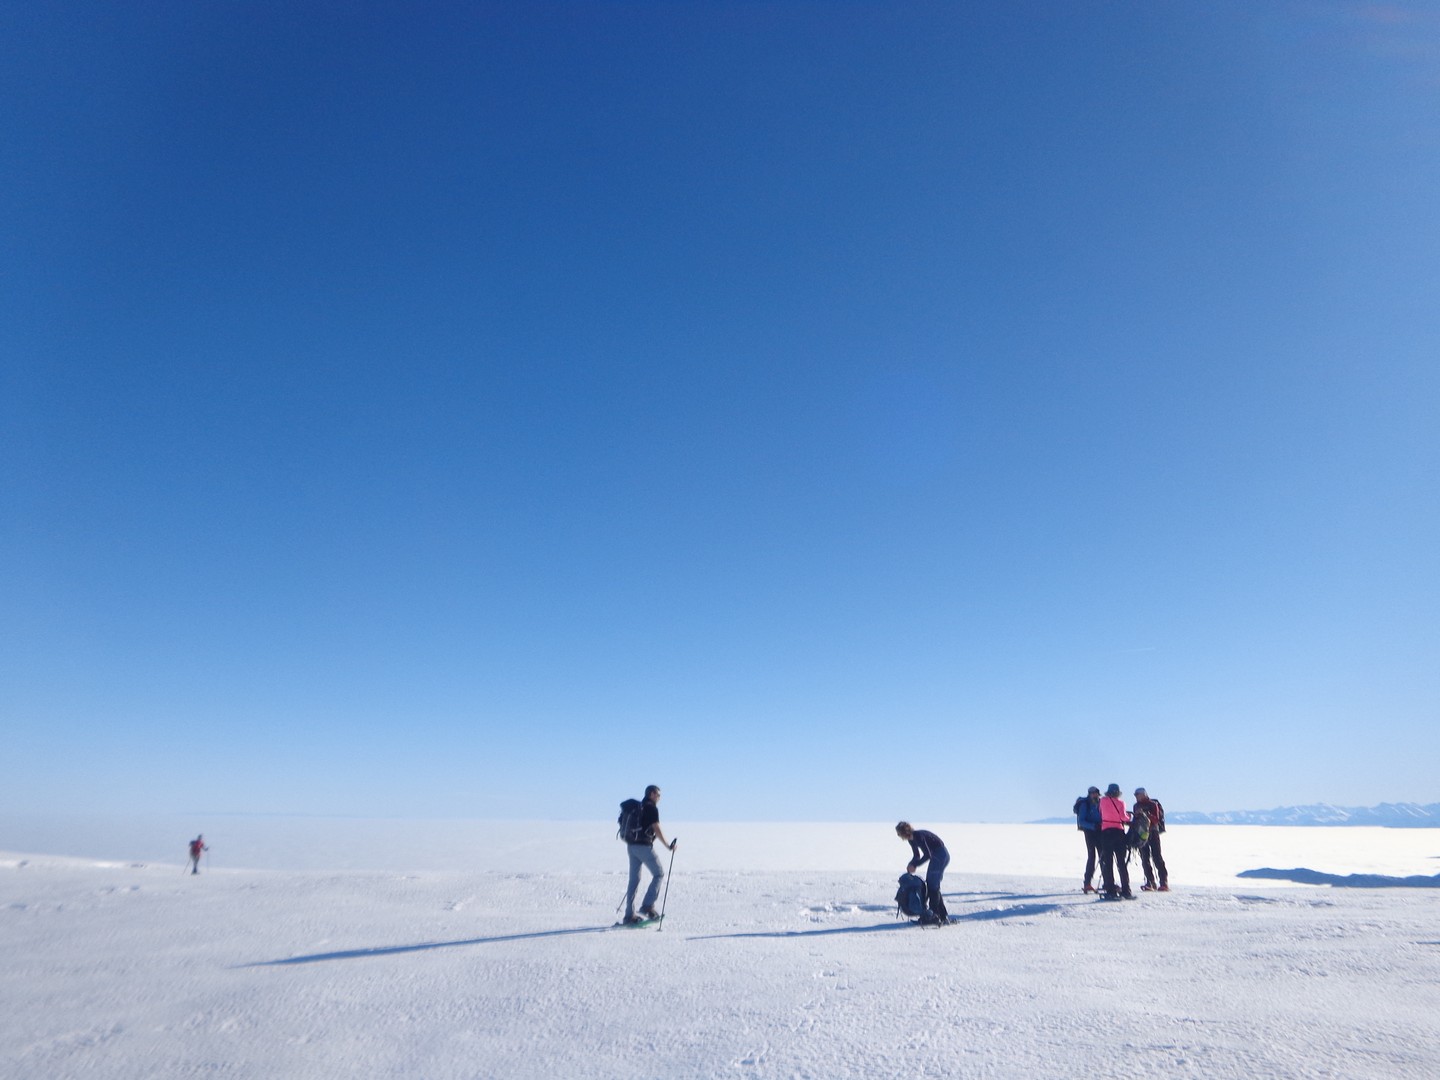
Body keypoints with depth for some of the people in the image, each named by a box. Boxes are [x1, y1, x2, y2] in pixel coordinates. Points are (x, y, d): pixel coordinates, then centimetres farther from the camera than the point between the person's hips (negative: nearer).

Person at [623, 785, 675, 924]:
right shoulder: (652, 808, -8)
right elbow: (656, 829, -14)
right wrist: (668, 846, -8)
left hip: (631, 845, 8)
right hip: (644, 846, -8)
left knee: (634, 879, 11)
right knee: (659, 874, 4)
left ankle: (629, 914, 11)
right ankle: (647, 905, -5)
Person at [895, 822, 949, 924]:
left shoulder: (918, 836, -22)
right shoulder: (911, 839, 7)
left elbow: (927, 855, -23)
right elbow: (917, 856, 16)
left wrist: (915, 866, -18)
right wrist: (910, 866, 0)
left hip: (941, 856, -10)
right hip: (936, 856, 10)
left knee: (932, 886, -8)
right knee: (929, 884, 10)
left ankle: (933, 915, -4)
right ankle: (943, 916, 15)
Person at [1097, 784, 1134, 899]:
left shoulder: (1103, 801, 7)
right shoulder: (1120, 802, 1)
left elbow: (1100, 813, 9)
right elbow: (1123, 816, -11)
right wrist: (1129, 817, 9)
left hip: (1105, 831, 1)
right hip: (1118, 831, -1)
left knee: (1107, 862, 2)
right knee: (1122, 862, 7)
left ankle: (1110, 891, -2)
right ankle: (1126, 891, 4)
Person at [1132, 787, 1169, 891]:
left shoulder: (1153, 804, -3)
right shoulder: (1137, 806, 14)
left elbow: (1156, 819, -14)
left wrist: (1145, 814, -26)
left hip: (1153, 833, -5)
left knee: (1157, 857, -8)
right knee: (1145, 859, 3)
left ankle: (1164, 883, -5)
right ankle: (1150, 882, 8)